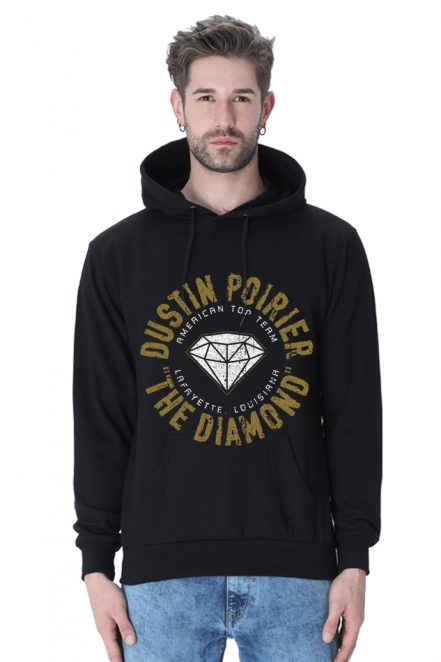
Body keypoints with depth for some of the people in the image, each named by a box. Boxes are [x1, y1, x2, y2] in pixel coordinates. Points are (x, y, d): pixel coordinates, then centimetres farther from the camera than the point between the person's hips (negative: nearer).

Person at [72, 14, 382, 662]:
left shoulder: (331, 245, 5)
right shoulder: (118, 254, 7)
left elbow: (355, 411, 4)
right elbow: (100, 419, 7)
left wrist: (355, 559, -1)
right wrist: (97, 562, 2)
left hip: (294, 570, 0)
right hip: (163, 572, 1)